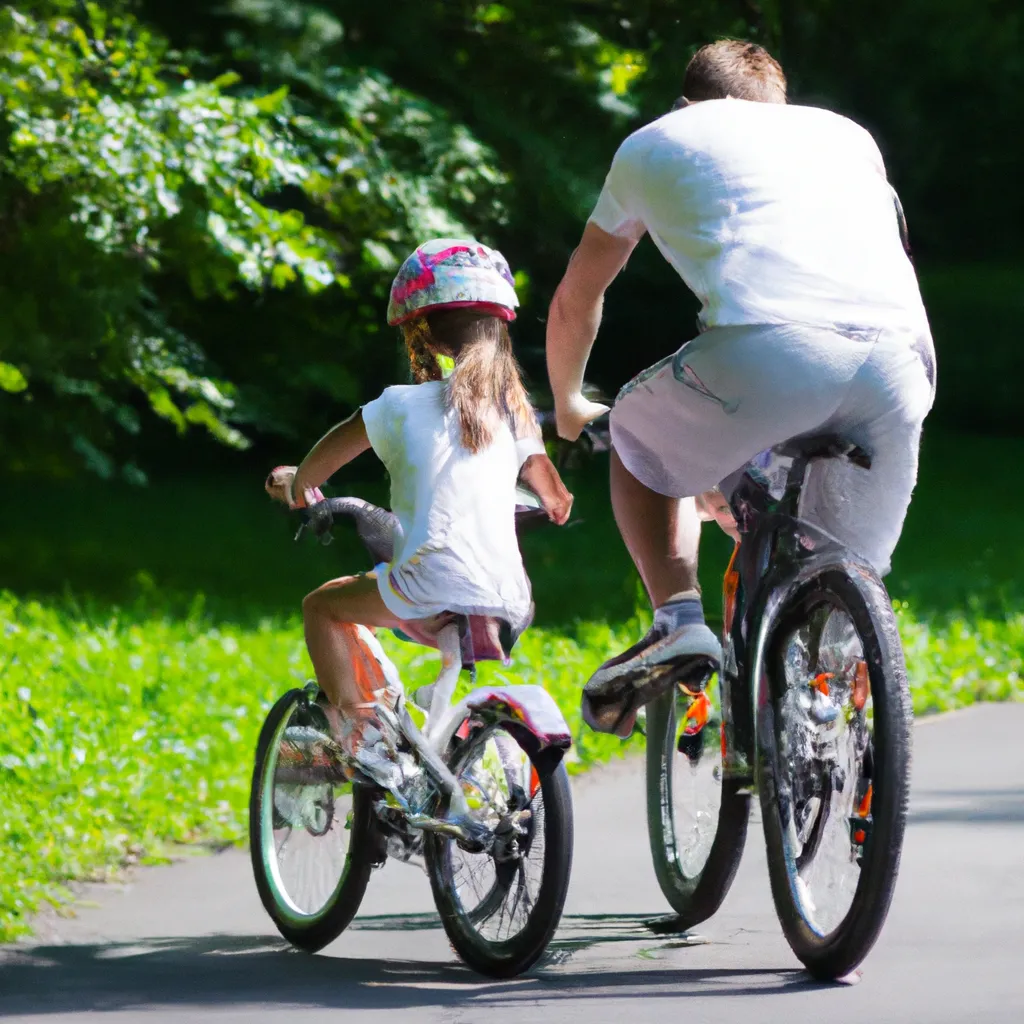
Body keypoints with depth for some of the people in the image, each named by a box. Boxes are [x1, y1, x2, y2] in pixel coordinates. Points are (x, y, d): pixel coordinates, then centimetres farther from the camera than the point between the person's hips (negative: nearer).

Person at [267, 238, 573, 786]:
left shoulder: (403, 405, 3)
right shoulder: (512, 411, 14)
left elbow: (335, 448, 16)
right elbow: (554, 494, 25)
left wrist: (297, 483, 37)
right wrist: (555, 507, 49)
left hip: (430, 591, -5)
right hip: (507, 605, 5)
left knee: (324, 606, 16)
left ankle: (360, 728, 3)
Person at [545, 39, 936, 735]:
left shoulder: (655, 142, 28)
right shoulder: (844, 133, 35)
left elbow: (576, 300, 40)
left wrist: (569, 406, 59)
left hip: (770, 349, -3)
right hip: (901, 358, 3)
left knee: (640, 443, 26)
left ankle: (677, 618, 7)